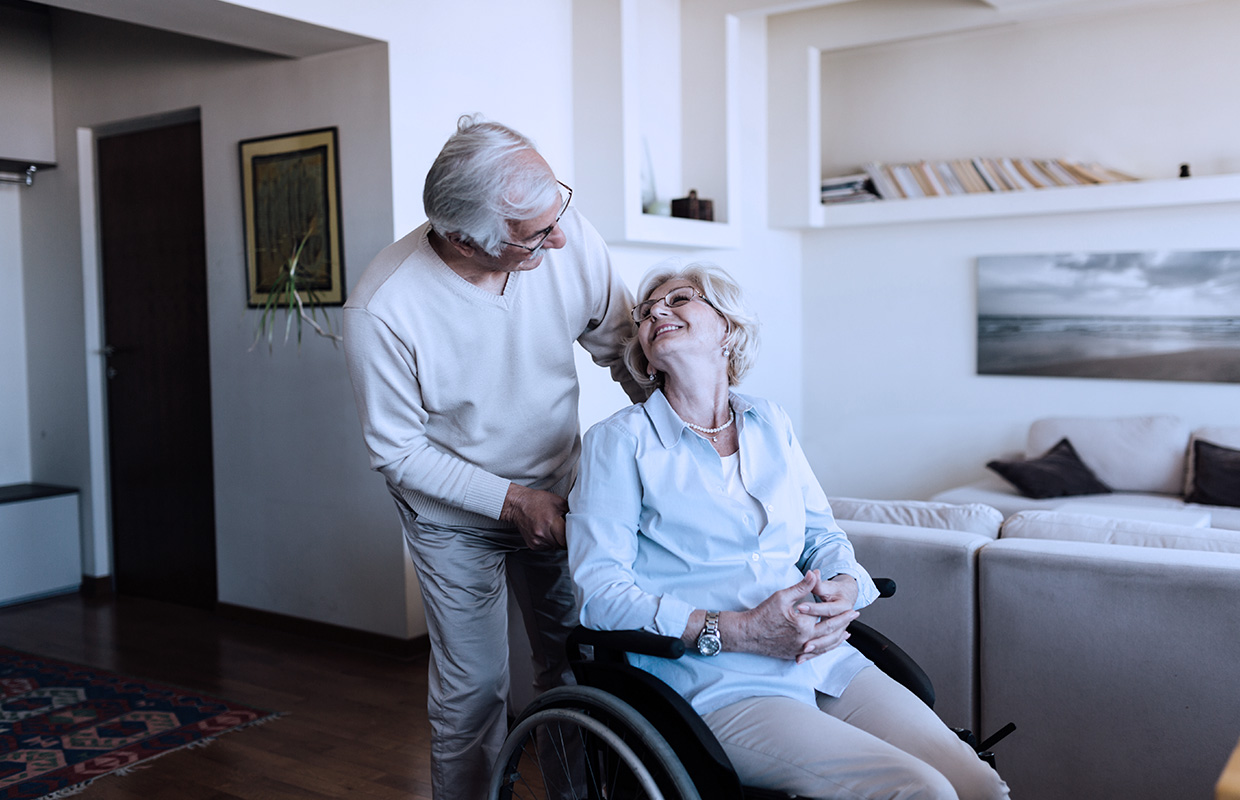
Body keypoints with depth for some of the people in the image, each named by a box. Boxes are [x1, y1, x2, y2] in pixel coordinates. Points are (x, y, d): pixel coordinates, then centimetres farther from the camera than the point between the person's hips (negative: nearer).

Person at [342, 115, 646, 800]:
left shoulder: (567, 233, -22)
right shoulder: (380, 311, -30)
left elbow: (623, 341, -6)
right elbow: (398, 450, -17)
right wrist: (512, 501, -21)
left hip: (559, 489, 3)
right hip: (456, 517, -3)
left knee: (577, 663, 12)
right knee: (473, 690, 4)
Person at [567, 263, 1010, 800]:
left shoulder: (771, 424, 18)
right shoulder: (620, 440, 2)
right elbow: (599, 591, -7)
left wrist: (844, 591, -3)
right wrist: (737, 631, -17)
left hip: (825, 660, 5)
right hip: (719, 685, -5)